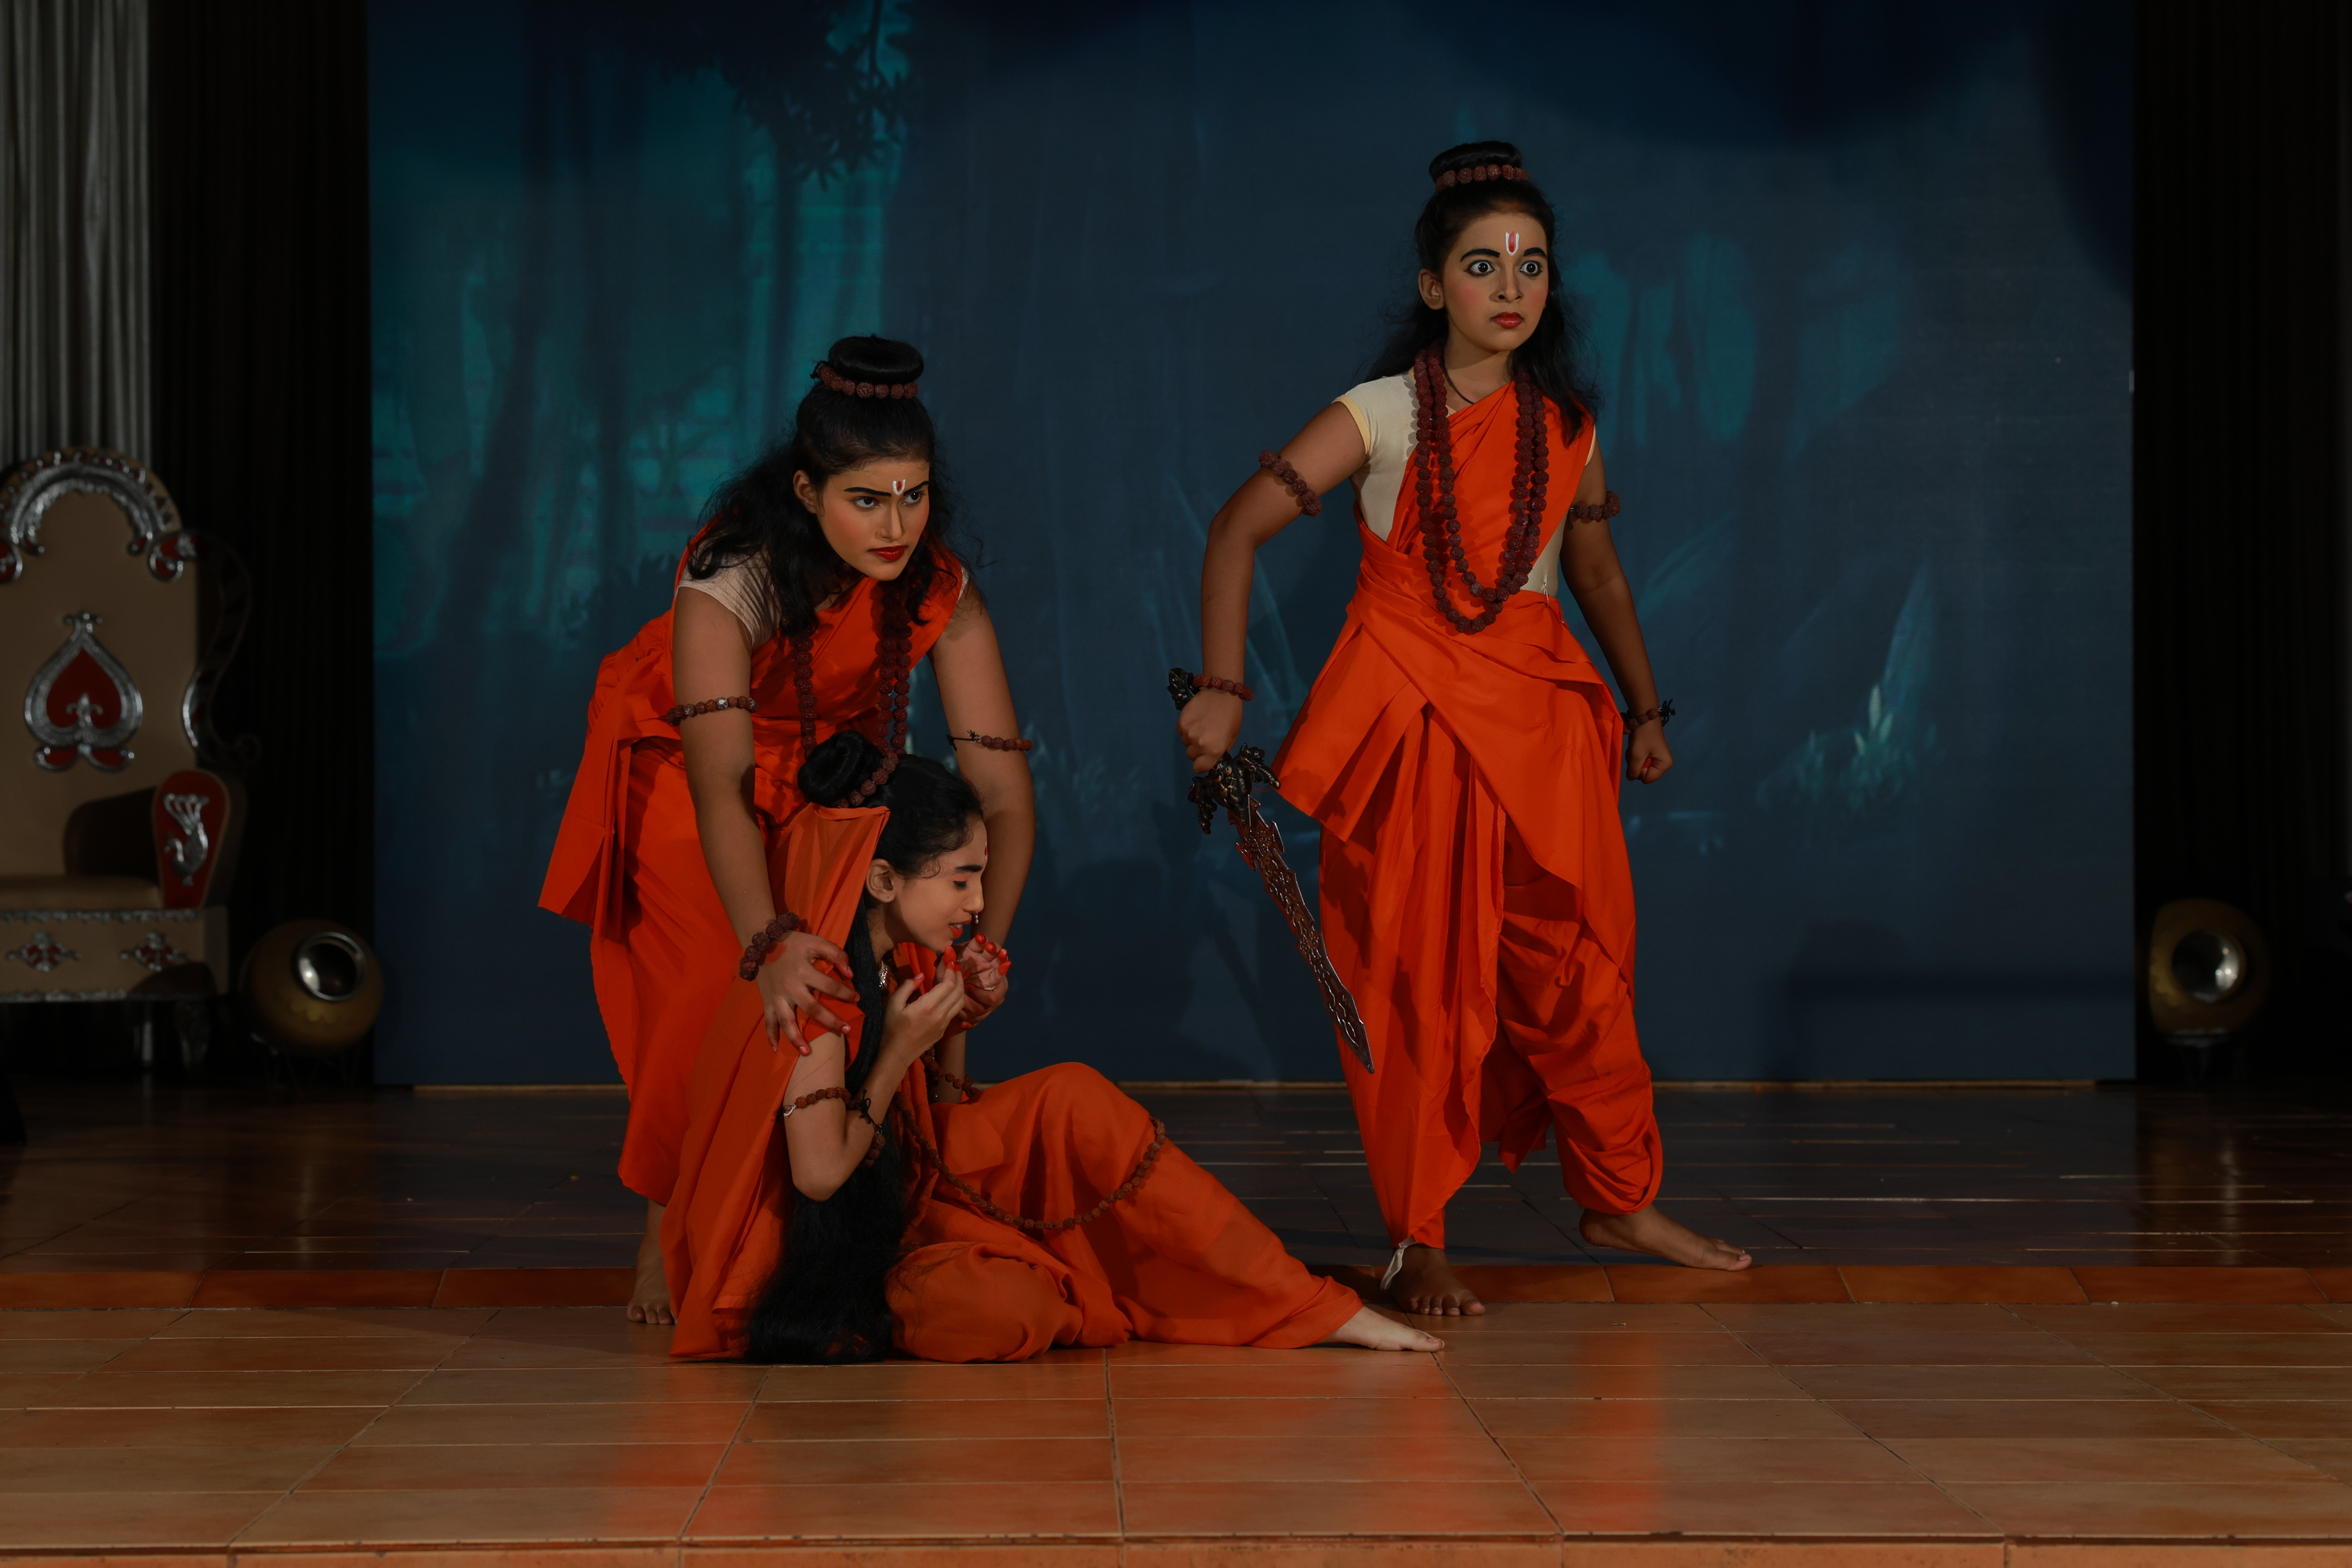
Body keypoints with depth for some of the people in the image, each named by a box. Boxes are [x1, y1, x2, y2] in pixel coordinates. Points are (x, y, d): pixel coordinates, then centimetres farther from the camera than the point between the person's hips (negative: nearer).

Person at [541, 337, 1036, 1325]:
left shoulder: (941, 594, -28)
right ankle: (665, 1236, 5)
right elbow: (720, 782, -50)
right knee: (712, 993, -15)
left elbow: (1005, 791, -27)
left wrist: (986, 948, -42)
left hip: (827, 772, 3)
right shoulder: (732, 577, -39)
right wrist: (767, 944, -65)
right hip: (678, 770, -3)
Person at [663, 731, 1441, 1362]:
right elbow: (821, 1173, -25)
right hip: (828, 1247, -9)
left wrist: (956, 1026, -3)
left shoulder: (906, 961, 3)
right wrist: (900, 1050, -19)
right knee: (1004, 1315, -37)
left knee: (1069, 1099, -10)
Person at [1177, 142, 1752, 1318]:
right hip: (1408, 717, -3)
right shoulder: (1382, 417, -6)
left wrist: (1644, 706, 26)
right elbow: (1237, 529, -7)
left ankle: (1619, 1199, 23)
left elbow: (1594, 568, 21)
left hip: (1538, 715, 4)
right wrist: (1221, 687, -15)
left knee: (1576, 964, 5)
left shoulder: (1564, 424, 7)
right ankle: (1416, 1242, 8)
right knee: (1416, 978, -1)